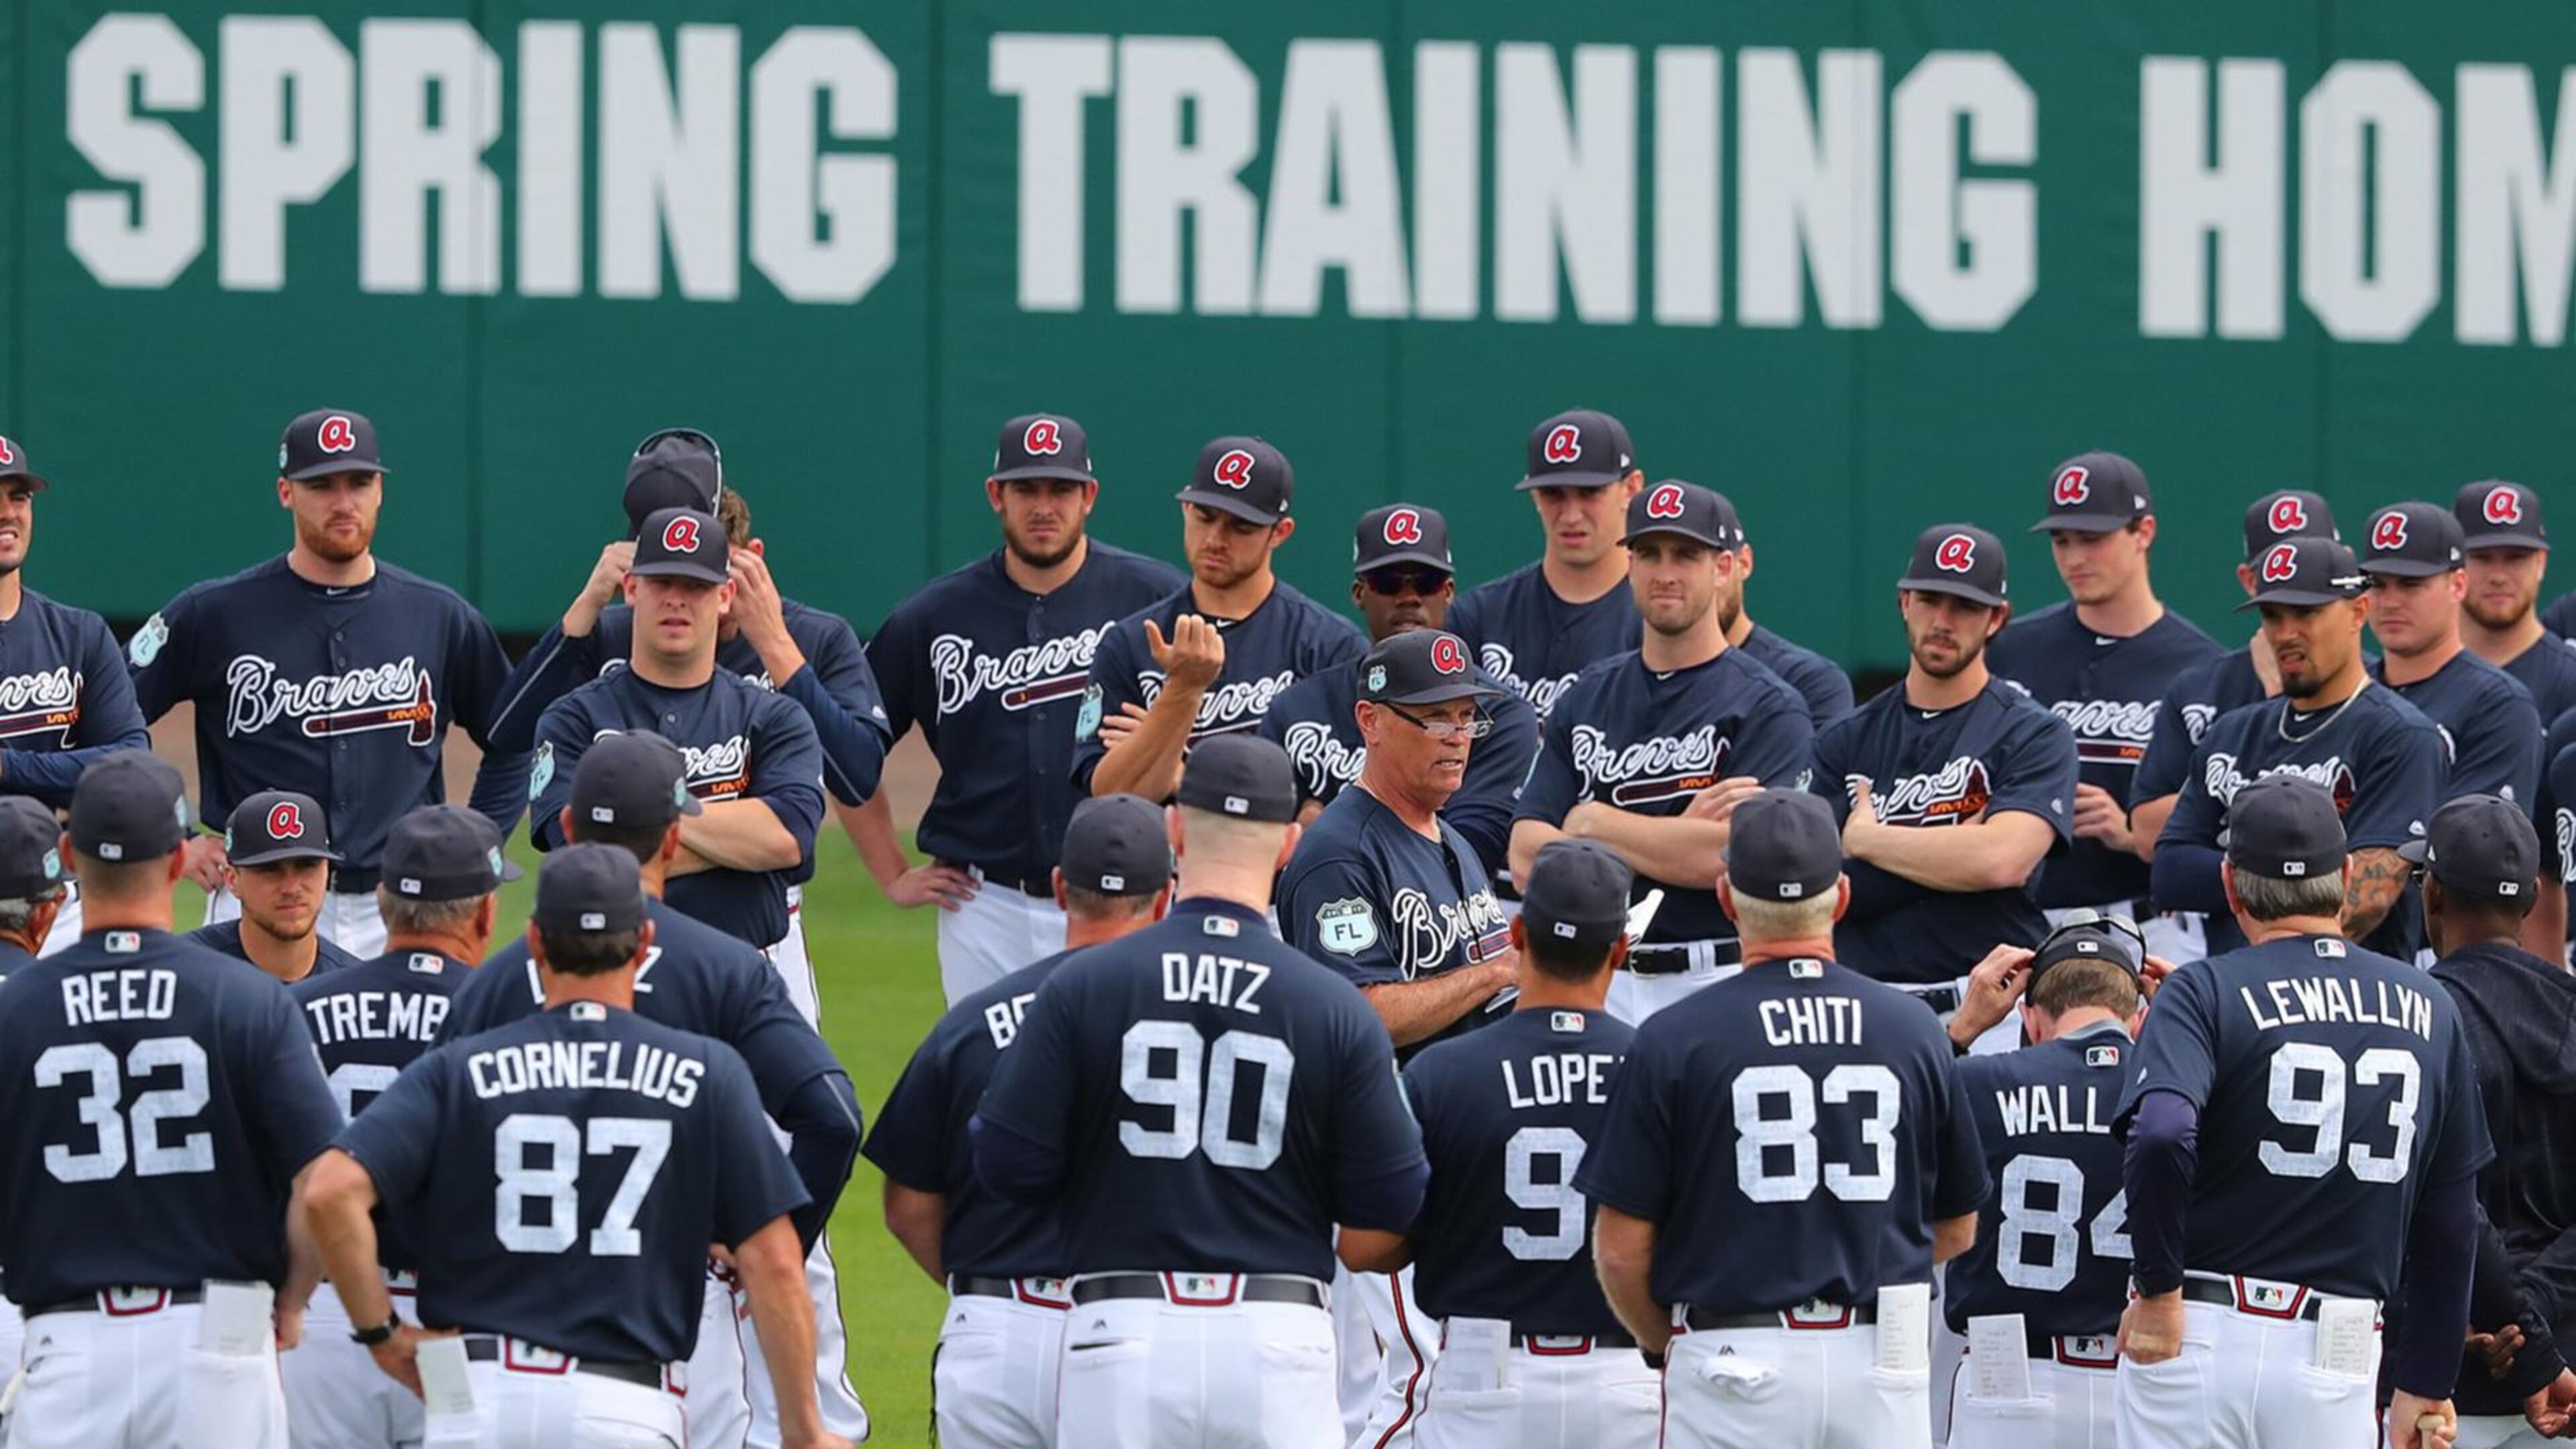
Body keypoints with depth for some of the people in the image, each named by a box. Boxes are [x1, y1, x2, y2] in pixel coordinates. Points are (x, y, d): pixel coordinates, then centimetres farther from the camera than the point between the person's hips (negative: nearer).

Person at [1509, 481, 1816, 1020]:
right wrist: (1679, 834, -7)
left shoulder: (1770, 708, -1)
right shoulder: (1587, 698, 14)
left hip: (1716, 982, -4)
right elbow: (1527, 856, 5)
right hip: (1602, 984, 4)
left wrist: (1595, 823, -3)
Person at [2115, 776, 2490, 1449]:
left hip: (2196, 1342, -2)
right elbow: (2450, 1224, 12)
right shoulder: (2430, 1010, 9)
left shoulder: (2204, 993, -4)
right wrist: (2425, 1386, 18)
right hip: (2340, 1360, 2)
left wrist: (2158, 1290, -12)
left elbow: (2161, 1137, -23)